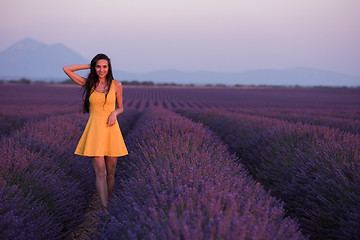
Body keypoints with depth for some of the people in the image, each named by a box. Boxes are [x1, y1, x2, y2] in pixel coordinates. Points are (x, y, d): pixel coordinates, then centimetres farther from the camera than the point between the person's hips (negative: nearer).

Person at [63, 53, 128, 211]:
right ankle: (105, 210, -11)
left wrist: (114, 113, -8)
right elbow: (66, 69, 6)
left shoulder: (116, 85, 6)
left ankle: (108, 202, 23)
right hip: (94, 129, -1)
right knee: (100, 172, -10)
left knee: (110, 173, 4)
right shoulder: (89, 84, 6)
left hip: (111, 129, 1)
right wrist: (89, 66, 8)